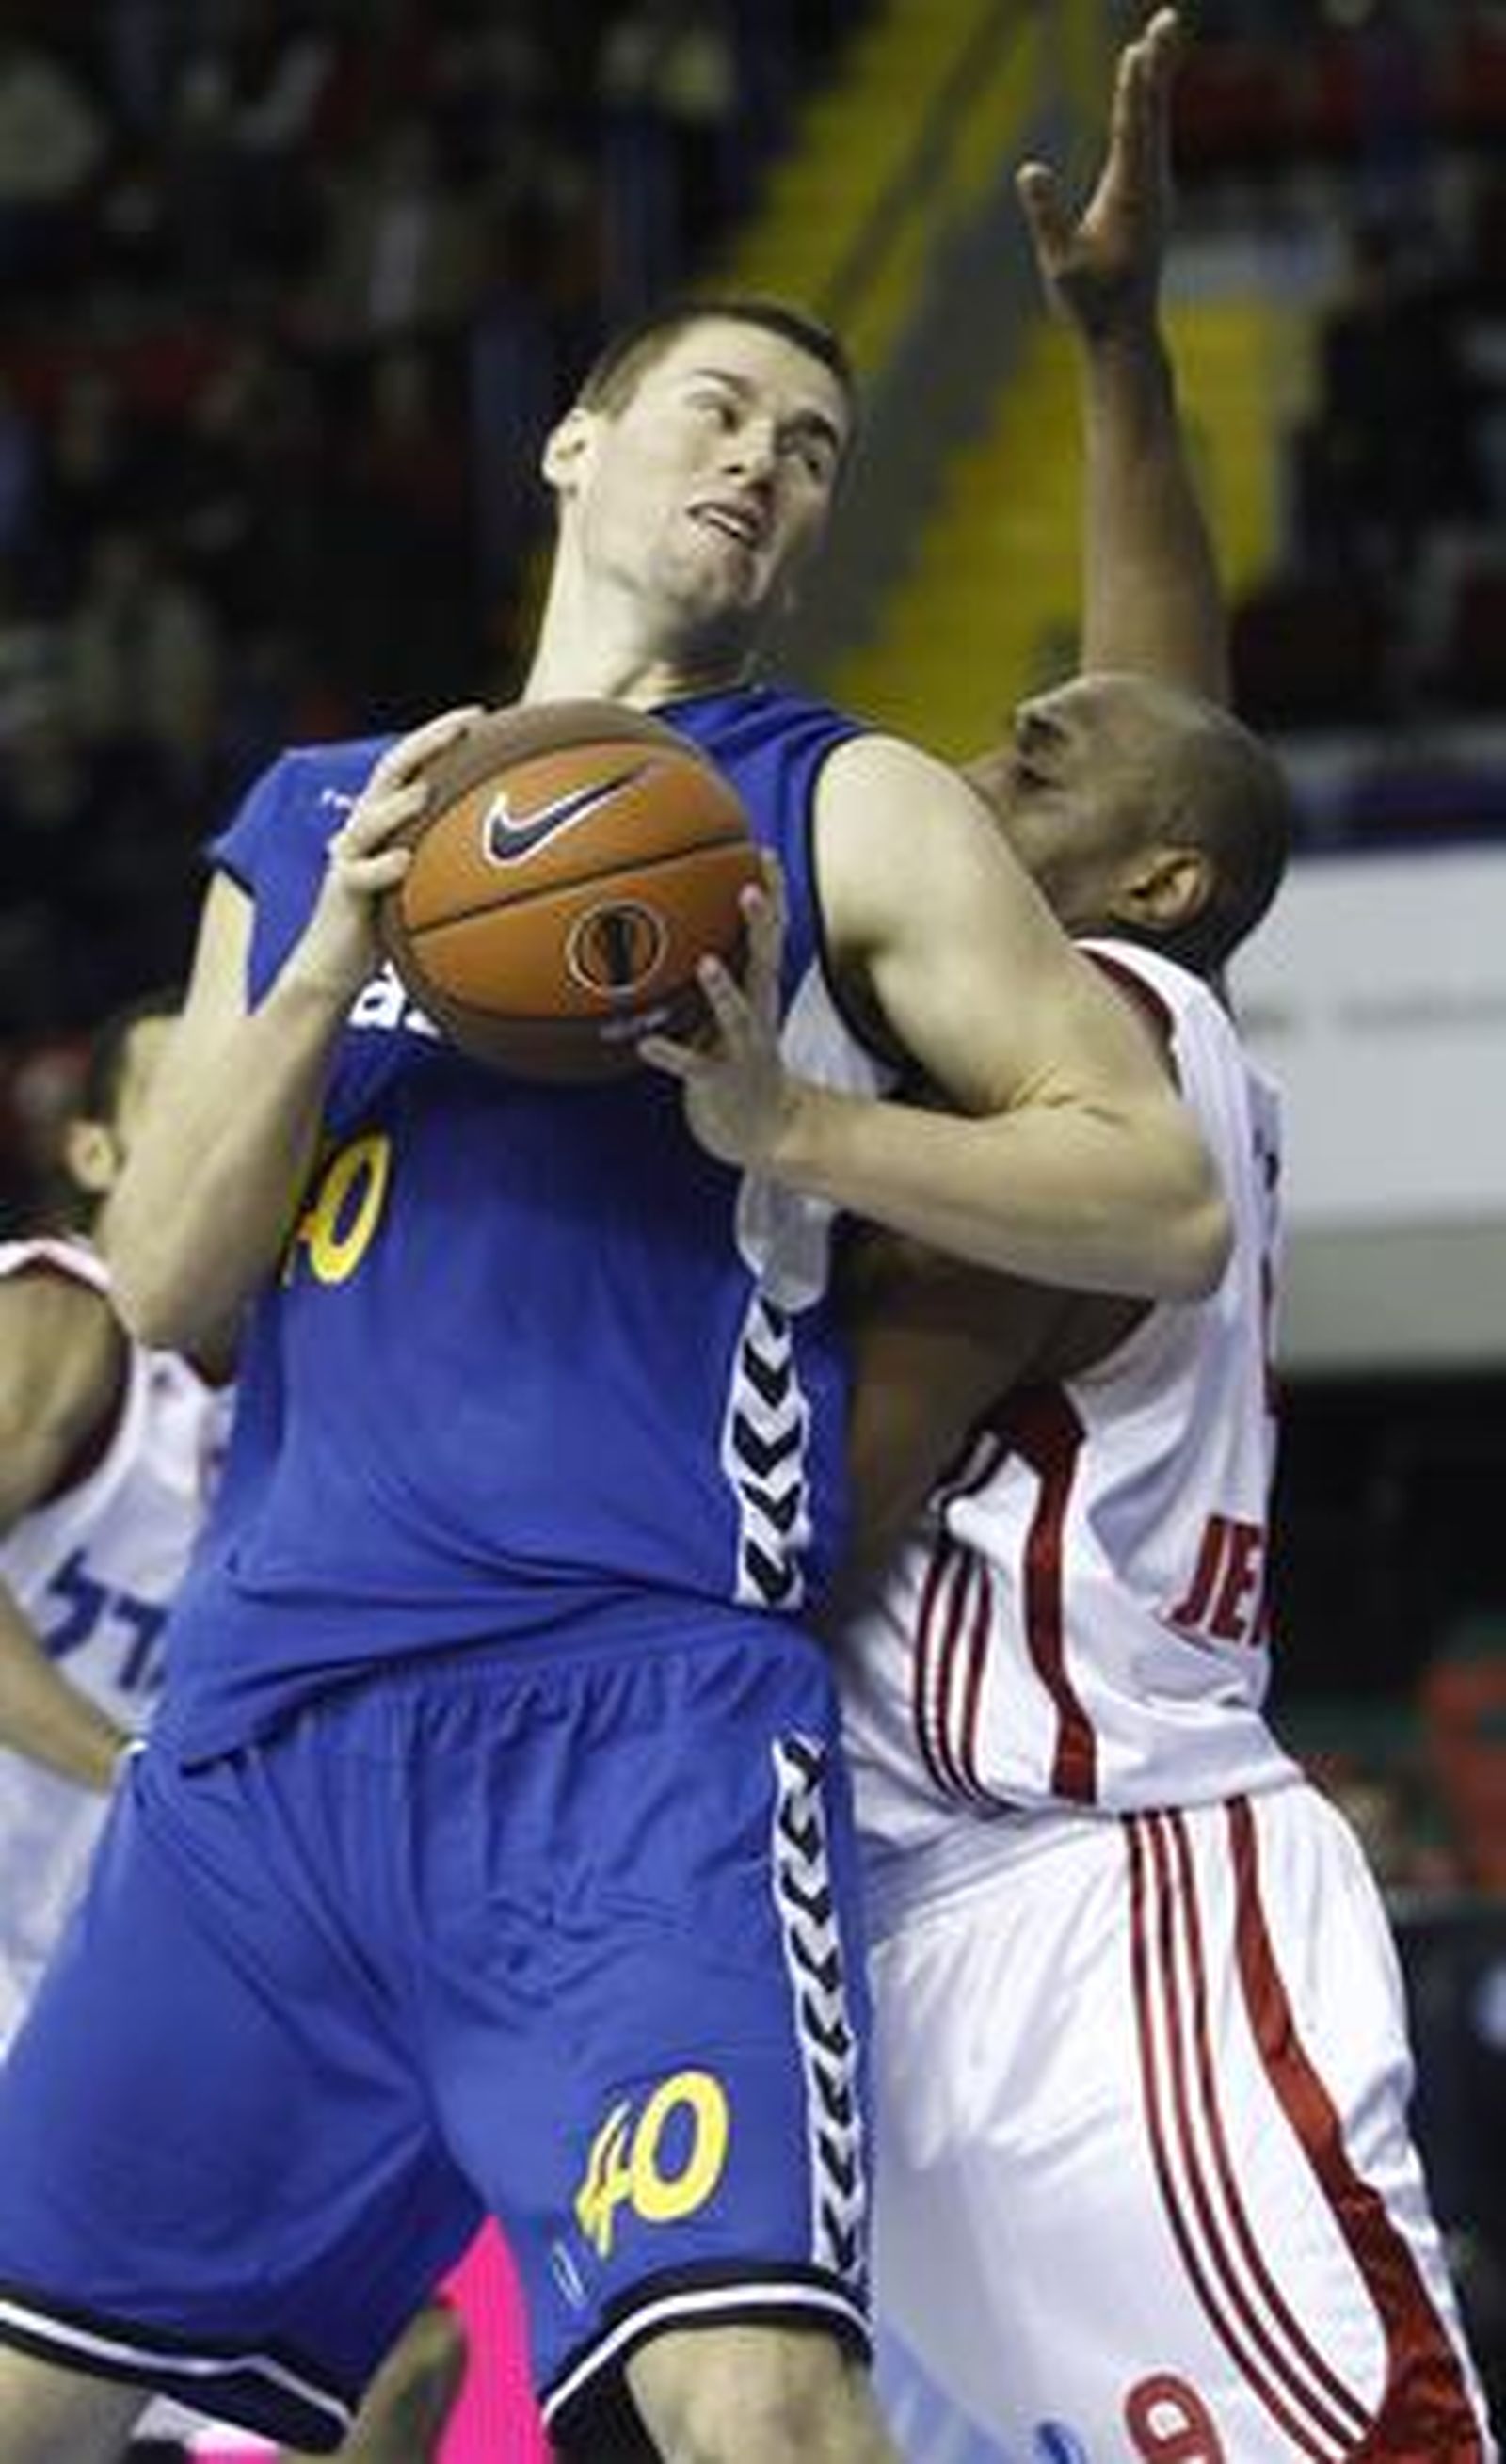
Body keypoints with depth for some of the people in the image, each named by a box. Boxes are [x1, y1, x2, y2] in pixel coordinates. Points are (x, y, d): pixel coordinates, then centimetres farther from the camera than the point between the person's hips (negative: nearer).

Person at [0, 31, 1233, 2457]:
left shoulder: (849, 810, 8)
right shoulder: (315, 818, 20)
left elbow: (1169, 1205, -1)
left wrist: (781, 1115, -13)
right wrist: (326, 977, -3)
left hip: (638, 1711, -5)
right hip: (269, 1709, 5)